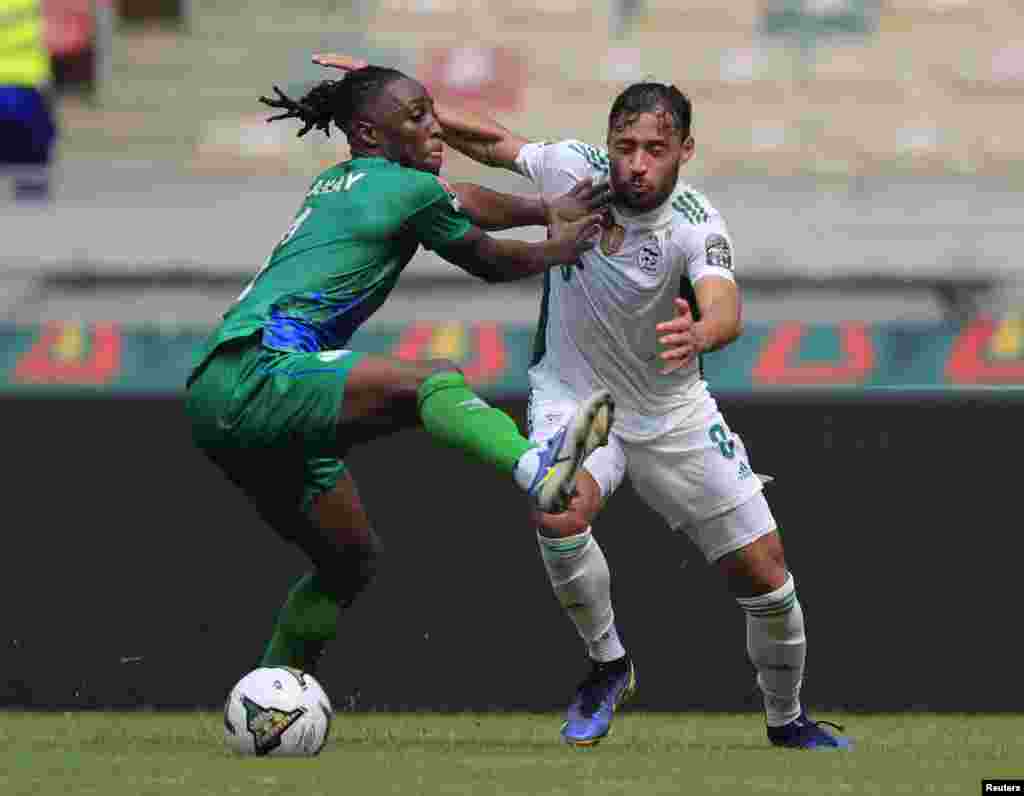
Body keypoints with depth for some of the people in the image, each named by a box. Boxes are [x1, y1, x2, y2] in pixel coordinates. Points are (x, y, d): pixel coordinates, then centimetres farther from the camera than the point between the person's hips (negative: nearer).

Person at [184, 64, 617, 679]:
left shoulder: (339, 184, 25)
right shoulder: (408, 190, -2)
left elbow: (462, 202, 41)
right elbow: (489, 261, 14)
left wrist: (548, 210, 45)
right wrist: (560, 250, 30)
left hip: (219, 401, 10)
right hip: (257, 377, -10)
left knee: (353, 560, 18)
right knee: (435, 380, -28)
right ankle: (537, 472, -54)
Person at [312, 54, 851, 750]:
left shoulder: (697, 226, -27)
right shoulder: (573, 170, -19)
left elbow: (726, 313, -46)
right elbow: (489, 139, 0)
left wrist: (699, 333, -70)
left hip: (672, 412, 0)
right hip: (573, 395, 0)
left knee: (765, 576, 1)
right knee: (559, 515, -32)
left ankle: (788, 720, 30)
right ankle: (609, 666, -5)